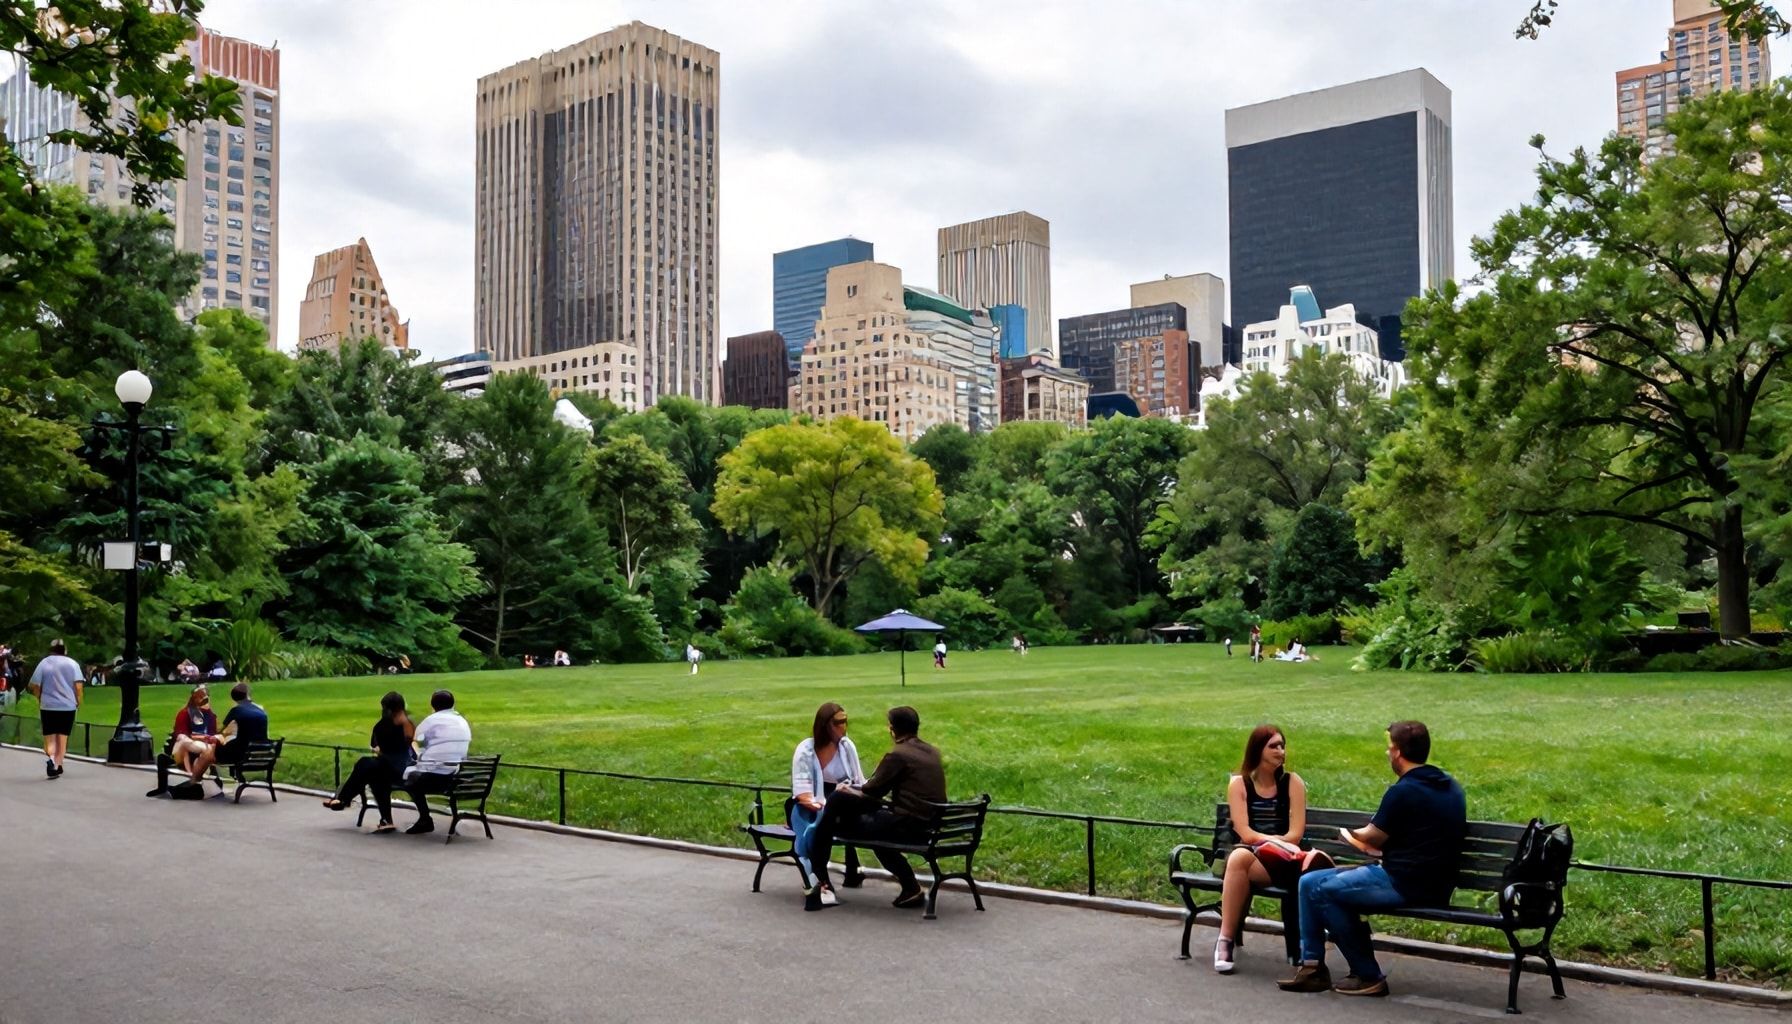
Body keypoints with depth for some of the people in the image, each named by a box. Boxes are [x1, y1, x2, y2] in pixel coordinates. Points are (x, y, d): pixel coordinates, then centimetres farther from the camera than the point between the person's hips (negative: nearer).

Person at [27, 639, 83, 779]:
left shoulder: (44, 663, 0)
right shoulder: (72, 663, -1)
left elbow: (34, 685, -2)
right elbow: (78, 686, -8)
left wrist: (40, 699, 14)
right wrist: (79, 702, 6)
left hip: (47, 706, 0)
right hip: (68, 706, 0)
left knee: (49, 737, 6)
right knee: (62, 737, 11)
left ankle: (50, 757, -22)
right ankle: (57, 766, 9)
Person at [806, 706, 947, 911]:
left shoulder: (897, 755, -11)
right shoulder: (931, 752, 14)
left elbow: (872, 791, -3)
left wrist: (853, 791, 18)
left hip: (907, 824, -8)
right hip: (933, 824, 8)